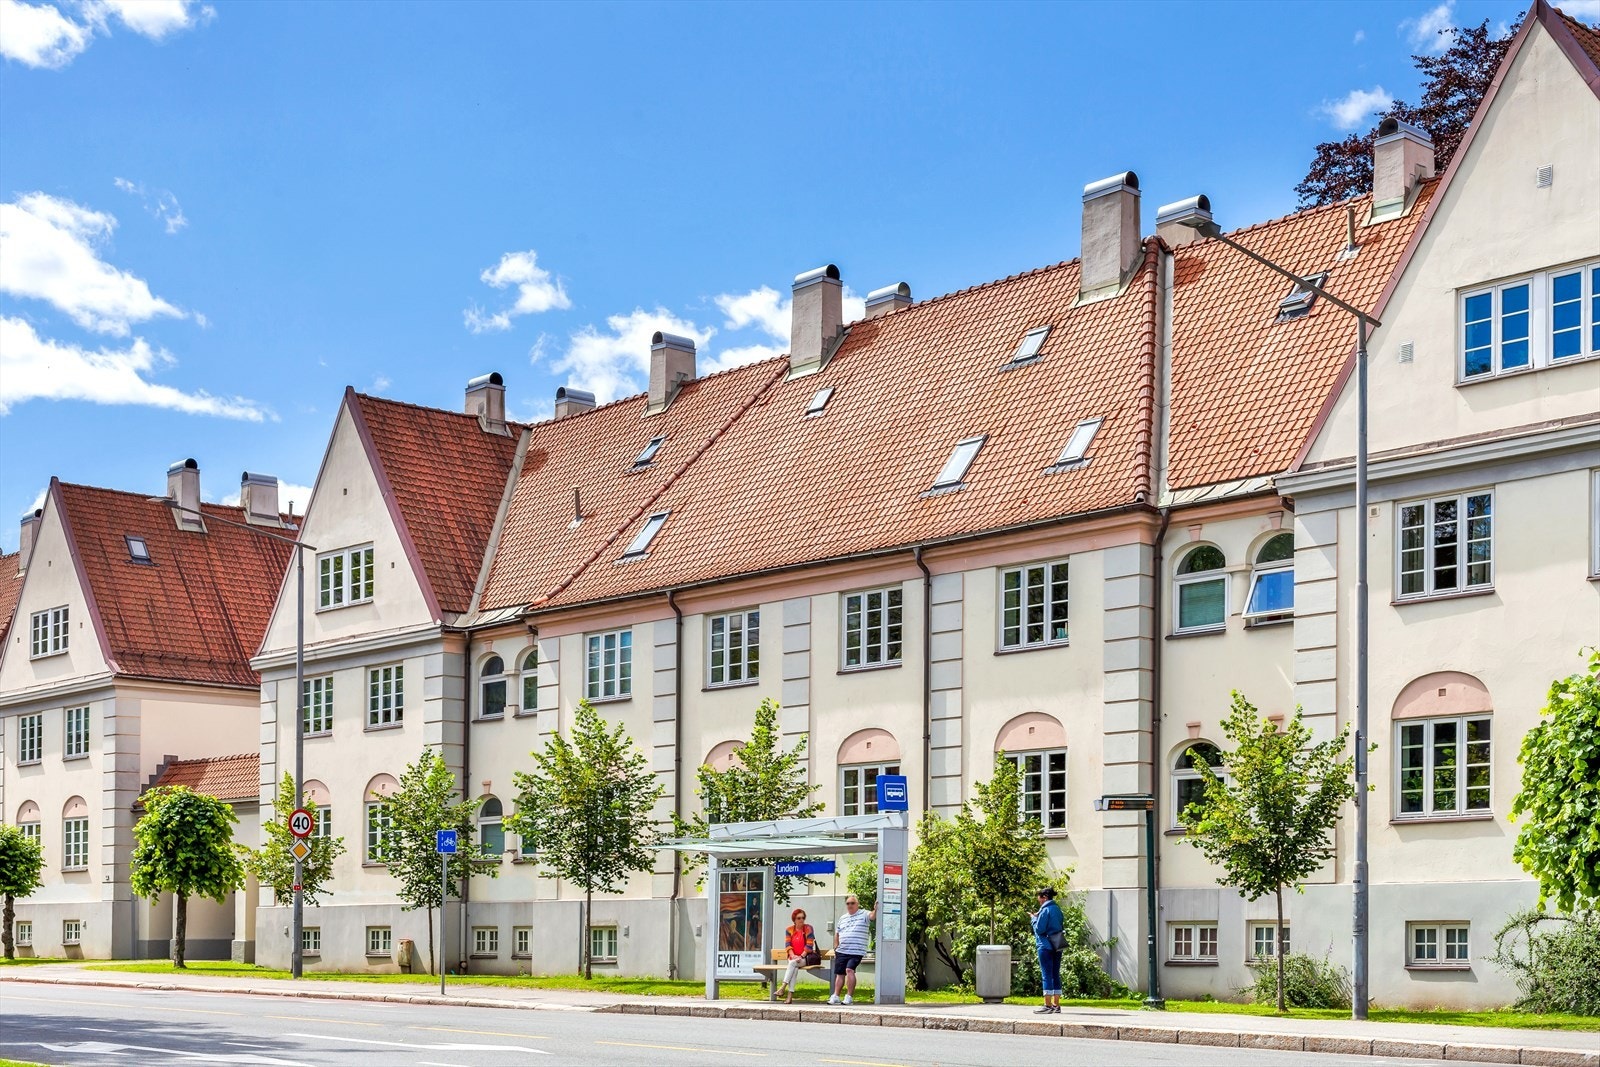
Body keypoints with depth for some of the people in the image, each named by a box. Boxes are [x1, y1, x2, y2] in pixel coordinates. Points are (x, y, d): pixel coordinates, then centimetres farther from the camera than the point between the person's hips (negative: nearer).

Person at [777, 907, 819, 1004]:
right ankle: (790, 994, -41)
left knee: (793, 963, -32)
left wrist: (801, 956, -18)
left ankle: (783, 987, -38)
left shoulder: (808, 928, 0)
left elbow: (809, 945, -8)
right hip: (794, 957, 2)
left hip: (805, 957, -2)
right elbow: (788, 945, 0)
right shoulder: (789, 930, 9)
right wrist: (793, 955, -17)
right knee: (794, 968, -32)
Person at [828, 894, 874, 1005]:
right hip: (841, 952, 5)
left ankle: (849, 996, -13)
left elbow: (871, 916, -20)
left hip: (856, 952, -5)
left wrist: (876, 910, -41)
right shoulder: (842, 918, 18)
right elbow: (837, 934, 24)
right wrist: (835, 949, 16)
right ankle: (835, 996, 16)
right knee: (839, 973, 8)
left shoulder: (863, 915, 2)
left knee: (849, 970, -20)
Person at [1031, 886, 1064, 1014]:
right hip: (1057, 947, 8)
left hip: (1046, 946, -8)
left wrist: (1034, 917, 2)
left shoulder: (1045, 910, -12)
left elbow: (1039, 929, -15)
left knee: (1047, 975, -5)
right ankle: (1056, 1005, 12)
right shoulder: (1057, 909, 12)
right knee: (1055, 975, 10)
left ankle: (1048, 1006, -6)